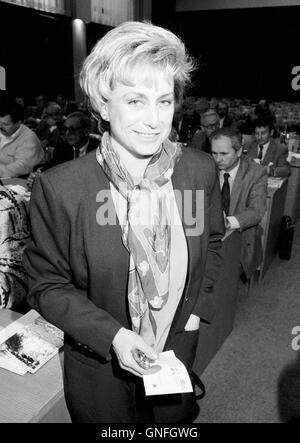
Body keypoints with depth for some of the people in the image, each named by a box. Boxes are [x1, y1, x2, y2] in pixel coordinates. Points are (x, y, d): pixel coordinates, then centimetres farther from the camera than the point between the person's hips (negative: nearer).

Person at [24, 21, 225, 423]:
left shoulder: (202, 170, -13)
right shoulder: (59, 189, -23)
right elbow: (47, 285, -13)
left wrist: (198, 307, -3)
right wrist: (112, 335, -22)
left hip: (178, 351, 3)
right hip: (99, 368, -2)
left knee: (178, 419, 28)